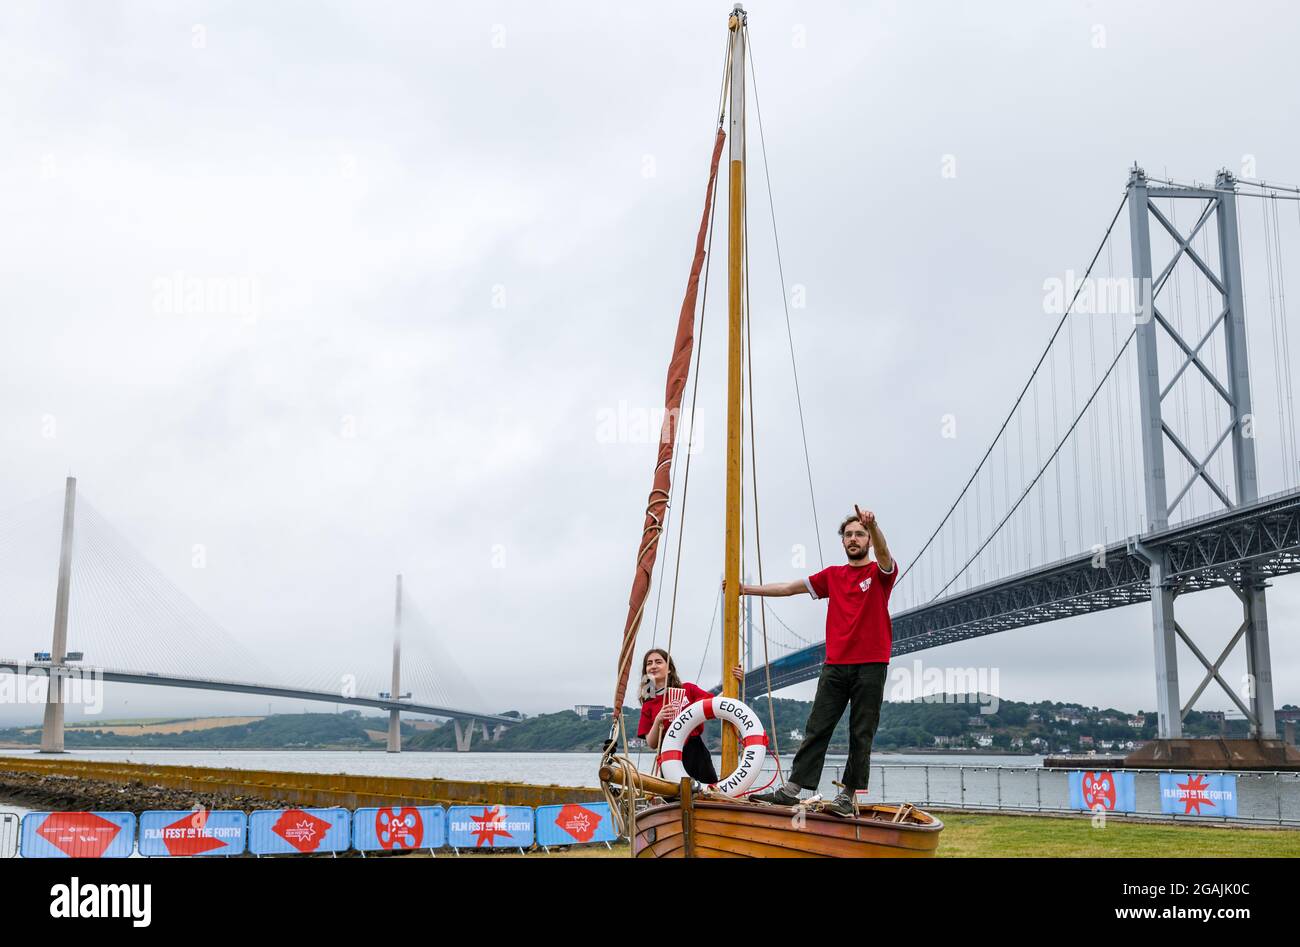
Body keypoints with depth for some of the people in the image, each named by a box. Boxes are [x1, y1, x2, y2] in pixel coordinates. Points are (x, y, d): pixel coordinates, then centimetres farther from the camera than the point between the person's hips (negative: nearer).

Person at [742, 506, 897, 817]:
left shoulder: (880, 573, 5)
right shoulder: (832, 575, 16)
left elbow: (883, 553, -19)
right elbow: (790, 588, 17)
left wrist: (873, 526, -40)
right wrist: (749, 590, 13)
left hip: (871, 666, -3)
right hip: (835, 665, 3)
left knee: (862, 735, -1)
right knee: (817, 729, -1)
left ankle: (847, 796, 3)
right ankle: (791, 789, -5)